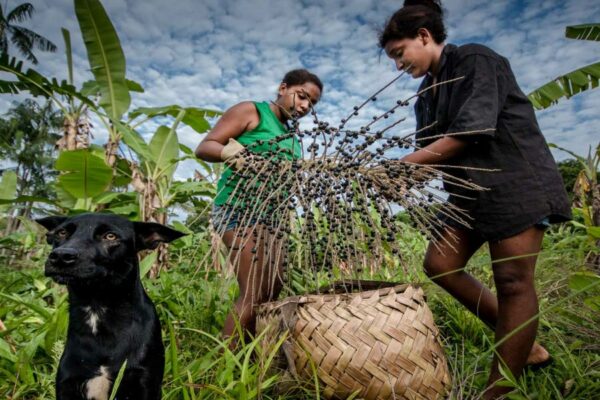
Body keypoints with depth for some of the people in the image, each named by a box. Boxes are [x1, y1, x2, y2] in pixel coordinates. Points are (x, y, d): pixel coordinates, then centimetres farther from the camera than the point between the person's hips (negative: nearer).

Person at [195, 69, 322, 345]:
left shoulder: (292, 134, 21)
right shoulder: (251, 111, 1)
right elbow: (203, 147, -7)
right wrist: (228, 151, -28)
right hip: (240, 207, -8)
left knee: (273, 292, 7)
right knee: (254, 295, -14)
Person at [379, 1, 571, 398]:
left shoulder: (474, 60, -10)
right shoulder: (428, 91, 13)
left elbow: (473, 130, -23)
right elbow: (433, 152, 11)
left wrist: (404, 164, -20)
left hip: (515, 180, -8)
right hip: (472, 189, 9)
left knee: (513, 280, -6)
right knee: (440, 264, 1)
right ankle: (524, 346, 15)